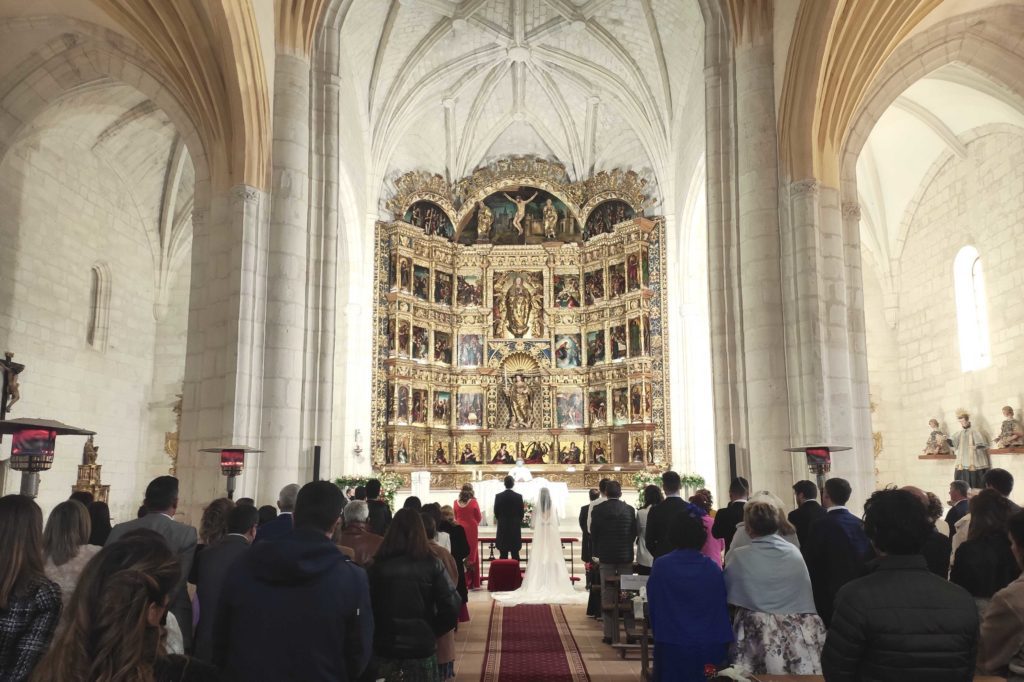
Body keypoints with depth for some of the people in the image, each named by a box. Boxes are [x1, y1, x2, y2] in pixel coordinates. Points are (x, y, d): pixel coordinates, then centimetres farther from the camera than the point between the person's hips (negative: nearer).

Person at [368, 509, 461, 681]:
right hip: (422, 649, 0)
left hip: (384, 649, 1)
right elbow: (451, 608, -13)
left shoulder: (378, 566, -8)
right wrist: (432, 632, 3)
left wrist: (378, 634, 11)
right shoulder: (431, 565, -9)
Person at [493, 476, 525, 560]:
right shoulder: (518, 496, -6)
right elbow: (521, 513, -2)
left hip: (502, 528, 0)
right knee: (515, 554, 5)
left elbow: (496, 512, 2)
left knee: (503, 554, 4)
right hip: (515, 528, 0)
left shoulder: (498, 496, -5)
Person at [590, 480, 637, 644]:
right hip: (626, 557, 1)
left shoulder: (598, 510, -7)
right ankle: (631, 632, 11)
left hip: (606, 557, -1)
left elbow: (593, 534, -4)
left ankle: (610, 634, 5)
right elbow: (634, 533, 1)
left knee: (608, 596, 5)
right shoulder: (629, 509, -3)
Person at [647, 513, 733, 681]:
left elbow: (653, 608, -1)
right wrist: (724, 644, 9)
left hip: (672, 647, -1)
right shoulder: (713, 568, -4)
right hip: (710, 647, 1)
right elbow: (722, 611, 1)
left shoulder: (661, 566, -8)